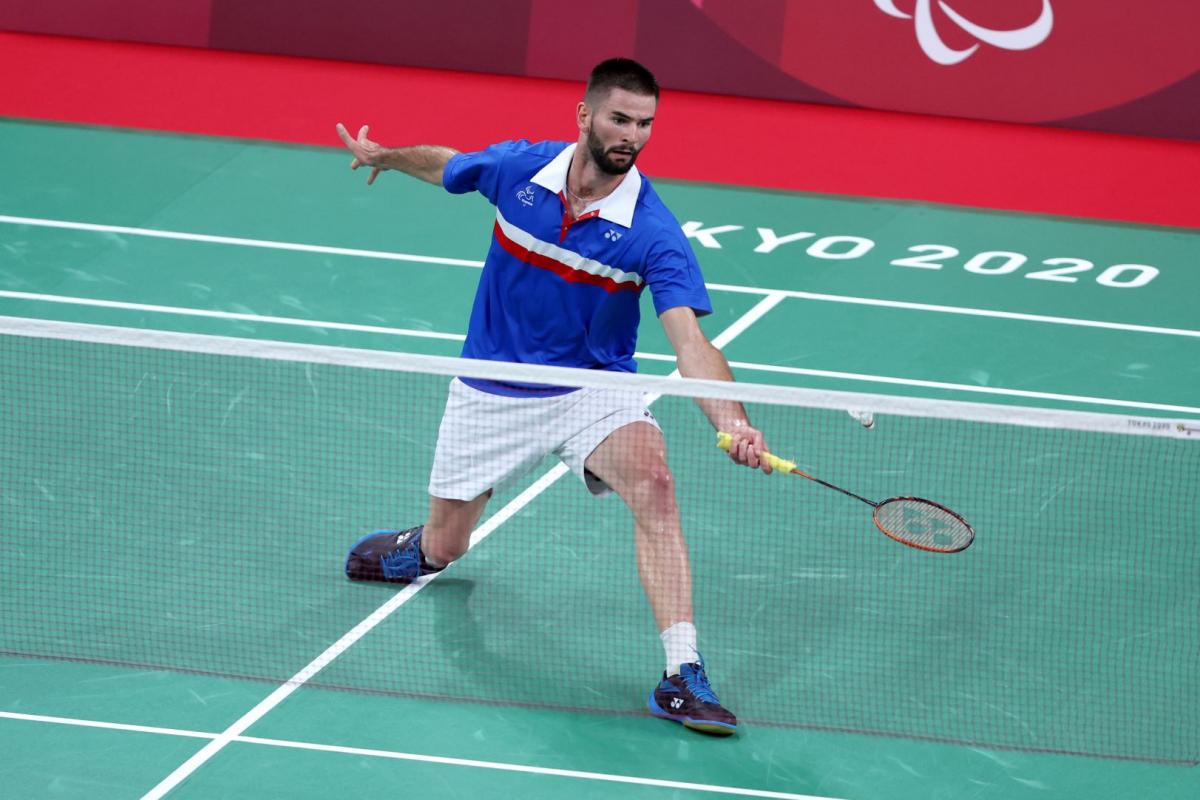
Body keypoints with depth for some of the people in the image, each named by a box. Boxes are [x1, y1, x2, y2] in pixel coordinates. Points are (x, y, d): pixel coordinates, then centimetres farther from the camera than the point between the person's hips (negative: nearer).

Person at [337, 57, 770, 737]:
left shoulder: (654, 233, -20)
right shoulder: (517, 168, -13)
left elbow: (690, 341, -30)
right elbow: (444, 165, 12)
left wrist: (730, 420, -47)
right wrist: (384, 157, 28)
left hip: (594, 388, -2)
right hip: (492, 392, 2)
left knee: (653, 481, -33)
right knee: (443, 549, 11)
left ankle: (682, 677, -36)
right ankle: (409, 550, 53)